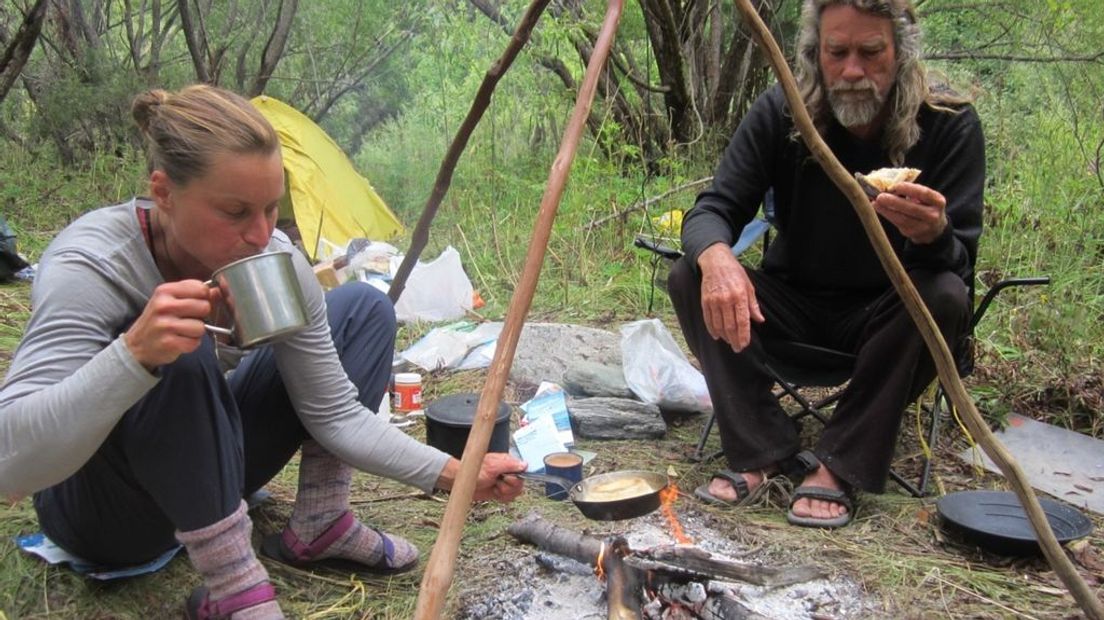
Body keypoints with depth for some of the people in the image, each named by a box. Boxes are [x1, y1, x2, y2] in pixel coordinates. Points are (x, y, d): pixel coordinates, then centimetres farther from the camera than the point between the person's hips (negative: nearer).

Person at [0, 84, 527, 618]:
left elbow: (334, 412, -10)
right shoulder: (89, 265, -30)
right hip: (98, 512, -5)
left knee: (362, 307, -4)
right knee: (178, 351, -37)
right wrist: (133, 352, -52)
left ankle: (319, 527, -4)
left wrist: (449, 473, -22)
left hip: (202, 476, 6)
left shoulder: (274, 261, -16)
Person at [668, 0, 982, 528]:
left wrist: (932, 235, -44)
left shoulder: (950, 124, -15)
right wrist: (715, 257, -40)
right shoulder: (780, 113, -12)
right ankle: (761, 450, -14)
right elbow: (711, 210, -16)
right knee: (691, 279, -21)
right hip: (795, 303, 2)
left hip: (884, 319, -1)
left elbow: (960, 263, -18)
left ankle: (841, 464, -20)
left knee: (945, 297, -33)